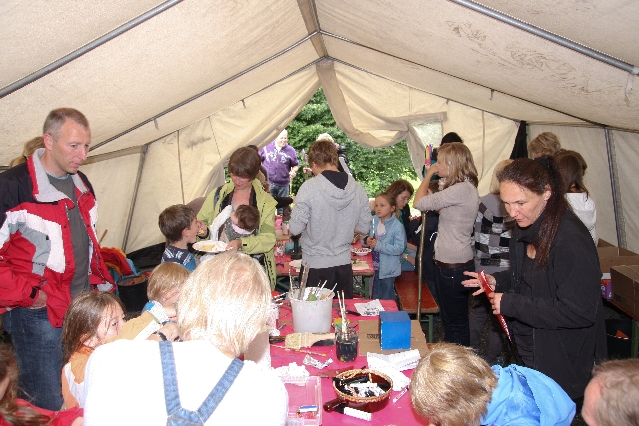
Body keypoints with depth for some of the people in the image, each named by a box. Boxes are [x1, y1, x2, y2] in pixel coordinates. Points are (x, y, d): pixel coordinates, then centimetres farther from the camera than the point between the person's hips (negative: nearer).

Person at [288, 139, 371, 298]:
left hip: (315, 265, -4)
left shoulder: (309, 187, -16)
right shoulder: (358, 189, -4)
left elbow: (295, 229, -16)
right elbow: (364, 226, 5)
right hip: (344, 263, 4)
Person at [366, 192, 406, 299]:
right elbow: (367, 235, 15)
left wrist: (378, 245, -28)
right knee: (375, 296, 23)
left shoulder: (397, 226, -20)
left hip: (388, 269, -6)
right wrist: (368, 241, -9)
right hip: (375, 266, 6)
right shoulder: (374, 221, -1)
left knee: (387, 299, 9)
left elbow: (399, 248, -25)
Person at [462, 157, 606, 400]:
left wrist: (511, 304, -25)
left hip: (562, 362, -8)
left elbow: (580, 312, -28)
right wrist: (497, 281, -3)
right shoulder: (526, 228, 1)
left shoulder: (571, 238, -27)